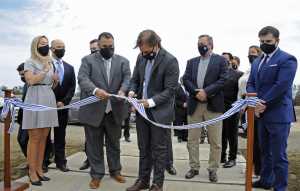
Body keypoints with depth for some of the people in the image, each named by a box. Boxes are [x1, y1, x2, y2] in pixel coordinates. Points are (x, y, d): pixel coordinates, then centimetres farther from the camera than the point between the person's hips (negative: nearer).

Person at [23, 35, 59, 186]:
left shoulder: (50, 63, 18)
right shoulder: (30, 62, -1)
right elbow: (31, 80, -15)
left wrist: (55, 81, 5)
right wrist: (45, 71, -10)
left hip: (49, 100, 7)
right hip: (35, 100, -6)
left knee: (43, 137, 8)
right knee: (34, 138, -5)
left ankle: (39, 168, 16)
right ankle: (32, 171, 3)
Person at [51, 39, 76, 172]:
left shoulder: (69, 68, 12)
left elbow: (72, 87, 7)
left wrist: (63, 102, -6)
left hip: (62, 105, 4)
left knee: (60, 135, 9)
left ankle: (60, 161, 16)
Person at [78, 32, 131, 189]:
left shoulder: (123, 61, 8)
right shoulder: (88, 60, 2)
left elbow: (127, 78, -6)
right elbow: (82, 78, -12)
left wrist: (122, 90, -29)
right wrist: (95, 90, -32)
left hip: (115, 110, 2)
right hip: (93, 110, -1)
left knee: (114, 143, 16)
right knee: (94, 144, 9)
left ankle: (115, 170, 33)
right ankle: (96, 174, 23)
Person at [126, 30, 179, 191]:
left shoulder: (170, 61, -14)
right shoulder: (141, 57, 4)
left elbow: (169, 90, -15)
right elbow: (135, 79, 13)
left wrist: (151, 102, -24)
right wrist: (132, 92, -8)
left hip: (160, 112, -6)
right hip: (142, 110, 6)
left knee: (159, 150, 6)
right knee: (143, 148, 15)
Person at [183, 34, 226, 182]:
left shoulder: (220, 60, 4)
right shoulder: (191, 62, 15)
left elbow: (223, 80, -7)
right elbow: (185, 80, 4)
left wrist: (206, 92, -16)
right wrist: (196, 92, -12)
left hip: (213, 104, -3)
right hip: (194, 104, 3)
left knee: (215, 141, 3)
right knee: (192, 139, 8)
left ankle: (212, 169, 18)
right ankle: (194, 167, 22)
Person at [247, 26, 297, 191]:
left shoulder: (287, 59, -8)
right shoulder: (257, 62, 15)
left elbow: (281, 86, -19)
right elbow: (250, 84, 8)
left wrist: (263, 104, -16)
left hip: (278, 115, -7)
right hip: (261, 114, 8)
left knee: (278, 155, 0)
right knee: (265, 151, 19)